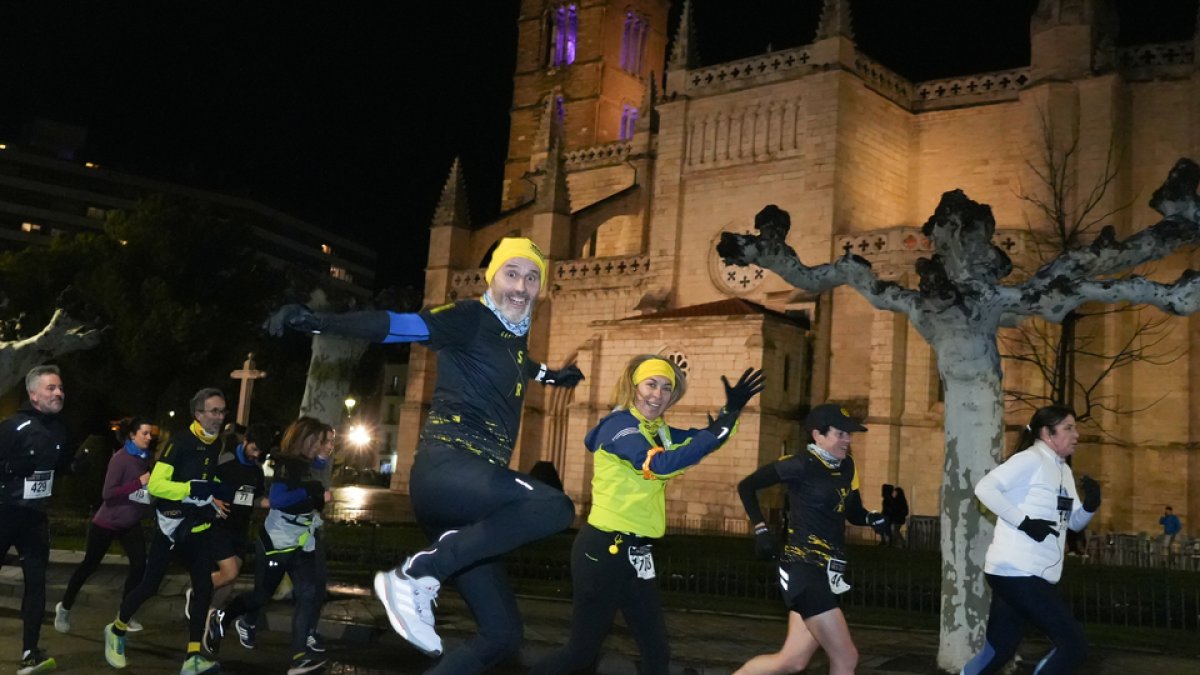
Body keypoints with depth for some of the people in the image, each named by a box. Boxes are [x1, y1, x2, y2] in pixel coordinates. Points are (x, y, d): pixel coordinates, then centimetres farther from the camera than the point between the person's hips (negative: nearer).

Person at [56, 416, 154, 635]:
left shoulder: (144, 458, 2)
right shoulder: (120, 458, -20)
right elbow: (107, 493, -26)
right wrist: (139, 483, -31)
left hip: (130, 523, 6)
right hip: (107, 522, -6)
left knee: (139, 565, -6)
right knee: (90, 565, 8)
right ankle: (65, 608, 29)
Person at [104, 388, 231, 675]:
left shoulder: (217, 445, 7)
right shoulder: (181, 442, -16)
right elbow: (155, 485, -23)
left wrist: (216, 496, 5)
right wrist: (197, 489, -28)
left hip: (199, 529, 6)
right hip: (171, 527, -6)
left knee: (204, 589, -3)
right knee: (150, 586, 4)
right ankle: (116, 631, 32)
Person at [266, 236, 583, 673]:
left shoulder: (514, 337, 21)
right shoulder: (472, 318, -3)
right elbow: (400, 325, -19)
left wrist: (551, 376, 58)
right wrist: (316, 321, -33)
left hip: (475, 491, 8)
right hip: (446, 469, -8)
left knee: (503, 635, 5)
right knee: (555, 508, -33)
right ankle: (419, 574, -23)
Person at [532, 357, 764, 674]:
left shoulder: (657, 429, 11)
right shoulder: (619, 424, -16)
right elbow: (660, 464, -32)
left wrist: (731, 410, -7)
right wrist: (715, 434, -32)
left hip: (636, 554, 9)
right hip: (603, 550, -9)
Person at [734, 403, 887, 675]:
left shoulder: (847, 466, 11)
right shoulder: (803, 465, -11)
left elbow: (853, 512, 18)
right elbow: (746, 486, -4)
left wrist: (874, 518, -3)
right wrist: (761, 530, -10)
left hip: (827, 572, 8)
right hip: (805, 569, -8)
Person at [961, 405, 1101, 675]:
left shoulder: (1064, 471, 19)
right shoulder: (1031, 459, -9)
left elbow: (1075, 522, 23)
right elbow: (985, 488, -20)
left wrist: (1090, 504, 3)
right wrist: (1024, 521, -23)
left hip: (1032, 575, 9)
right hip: (1016, 571, -9)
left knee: (997, 652, 13)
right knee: (1074, 645, -9)